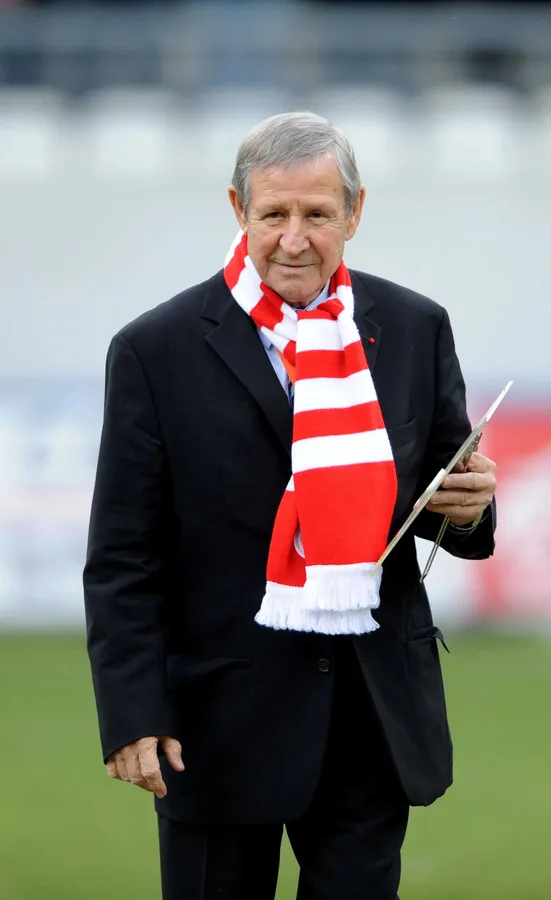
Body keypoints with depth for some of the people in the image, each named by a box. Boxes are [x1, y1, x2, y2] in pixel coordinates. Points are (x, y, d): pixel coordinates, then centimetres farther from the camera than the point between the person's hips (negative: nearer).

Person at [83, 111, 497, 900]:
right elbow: (122, 559, -4)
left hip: (377, 709, 2)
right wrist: (132, 716, -11)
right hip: (223, 709, -2)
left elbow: (445, 492, 14)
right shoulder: (158, 351, -4)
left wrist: (468, 507, -11)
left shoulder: (415, 330, 4)